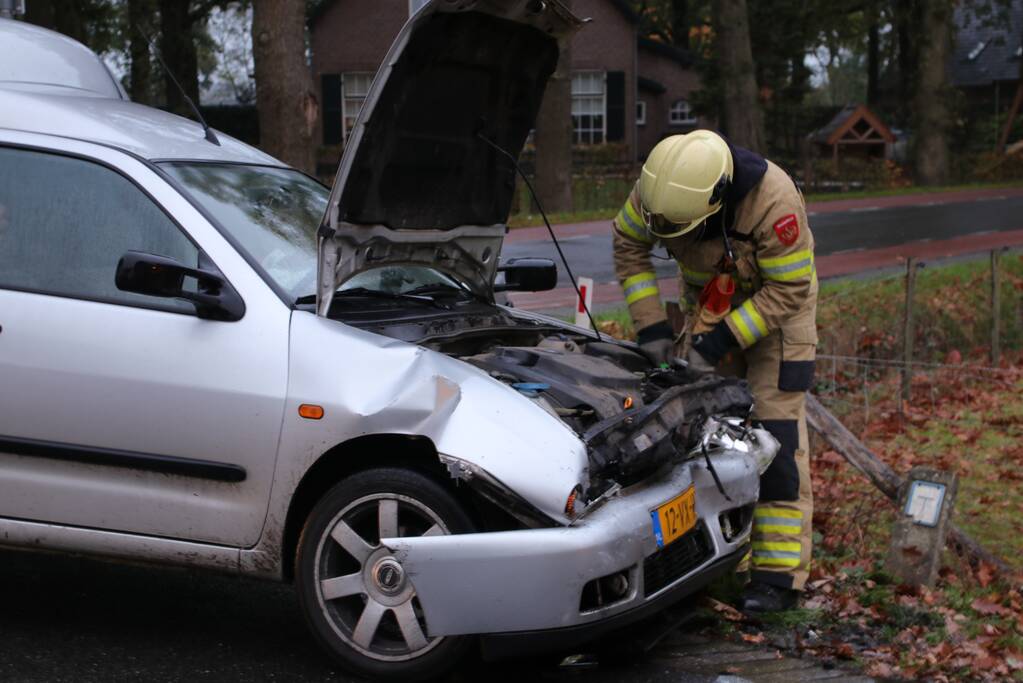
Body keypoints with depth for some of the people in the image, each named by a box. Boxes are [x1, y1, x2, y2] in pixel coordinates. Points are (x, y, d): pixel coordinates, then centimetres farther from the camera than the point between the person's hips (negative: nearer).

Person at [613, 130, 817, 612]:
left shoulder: (775, 201, -36)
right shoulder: (656, 186, -22)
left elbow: (787, 291, -27)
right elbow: (630, 246, -6)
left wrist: (719, 343, -28)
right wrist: (651, 328, -13)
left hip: (775, 308, -5)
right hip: (706, 304, 5)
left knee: (776, 434, -10)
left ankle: (779, 573, -6)